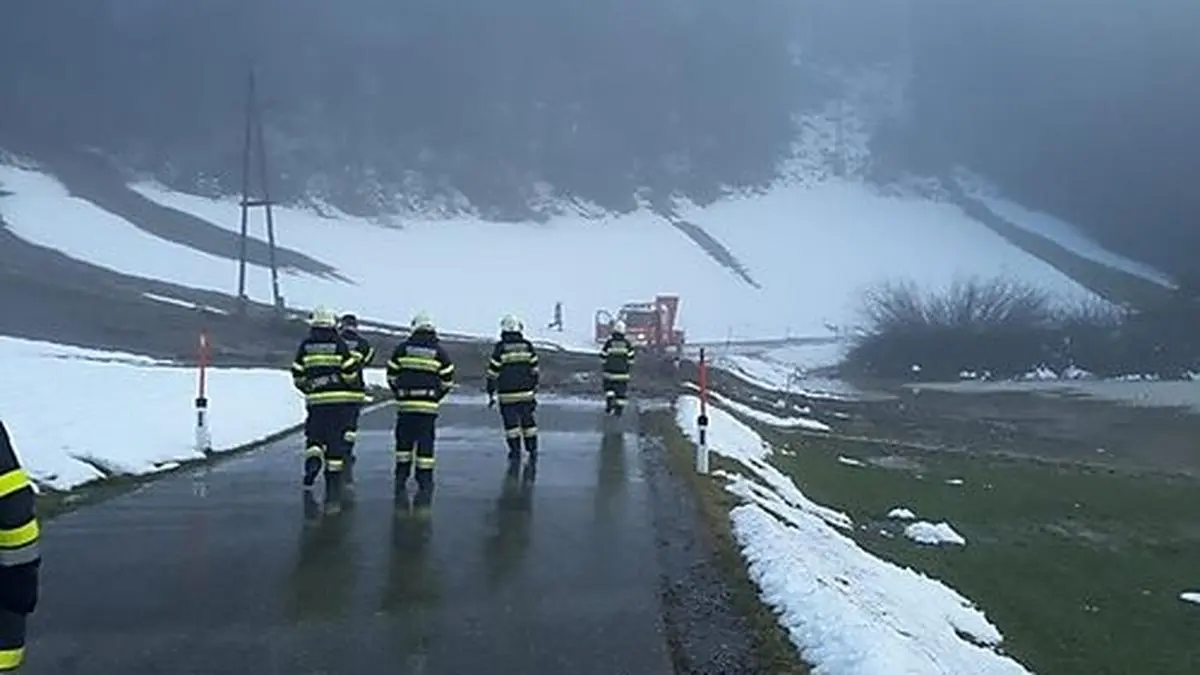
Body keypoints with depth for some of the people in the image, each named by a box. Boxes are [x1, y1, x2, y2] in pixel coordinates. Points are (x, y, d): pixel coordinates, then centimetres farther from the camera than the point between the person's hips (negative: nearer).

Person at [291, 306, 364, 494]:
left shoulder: (305, 346, 4)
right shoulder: (340, 345, -6)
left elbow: (298, 375, 6)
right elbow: (351, 373, -9)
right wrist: (358, 389, 10)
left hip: (316, 401, 2)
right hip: (341, 400, -2)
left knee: (314, 436, 15)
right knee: (336, 440, 5)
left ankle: (313, 460, -13)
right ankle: (332, 482, 10)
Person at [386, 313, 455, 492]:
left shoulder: (402, 348, 4)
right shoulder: (439, 351, 2)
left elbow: (392, 376, 6)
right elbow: (447, 380, 3)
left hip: (405, 403, 1)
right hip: (428, 405, -1)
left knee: (404, 440, 12)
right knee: (425, 442, 2)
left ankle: (401, 477, 17)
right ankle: (425, 480, 4)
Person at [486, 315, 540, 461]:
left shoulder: (500, 348, -8)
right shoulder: (528, 346, 2)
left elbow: (493, 373, -6)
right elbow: (534, 371, 7)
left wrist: (491, 394, 2)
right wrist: (534, 393, 16)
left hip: (507, 395, -3)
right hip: (526, 393, 3)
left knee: (511, 424, 5)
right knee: (528, 423, 12)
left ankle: (516, 452, 7)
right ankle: (533, 451, 16)